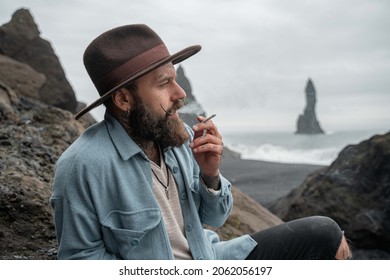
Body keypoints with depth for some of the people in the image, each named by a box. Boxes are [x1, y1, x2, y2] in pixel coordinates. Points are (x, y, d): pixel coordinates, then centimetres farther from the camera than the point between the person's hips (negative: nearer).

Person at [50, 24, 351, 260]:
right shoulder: (83, 165, -22)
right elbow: (81, 256, -13)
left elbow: (213, 218, 5)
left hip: (211, 261, 6)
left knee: (323, 233, 2)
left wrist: (210, 175, -15)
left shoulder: (179, 135, -6)